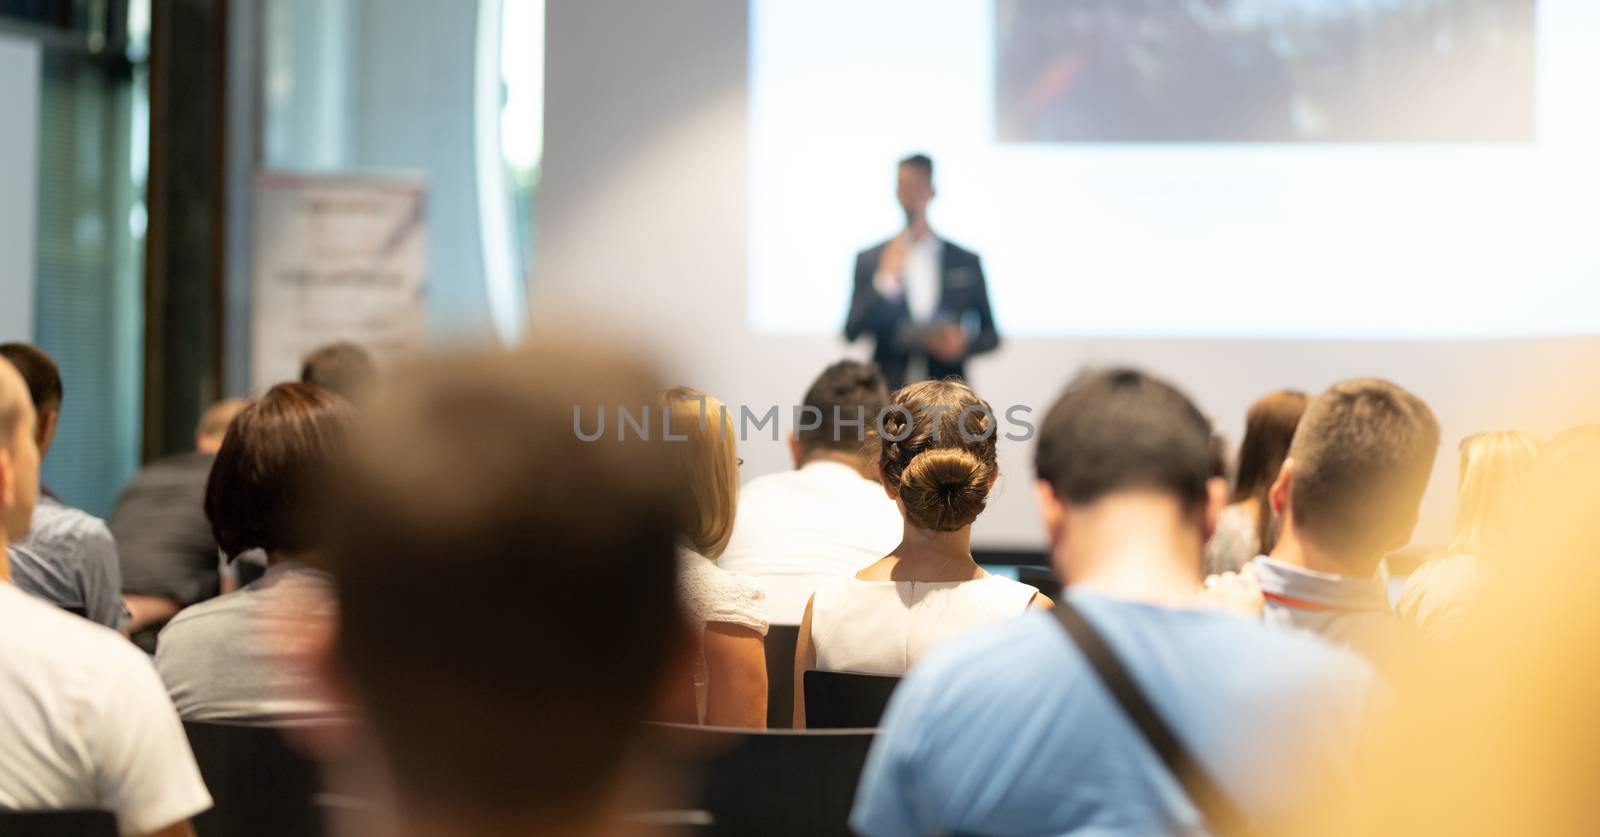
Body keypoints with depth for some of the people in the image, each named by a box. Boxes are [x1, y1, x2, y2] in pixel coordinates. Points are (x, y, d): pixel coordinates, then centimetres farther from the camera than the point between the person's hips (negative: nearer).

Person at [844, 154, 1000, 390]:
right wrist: (884, 280, -9)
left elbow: (990, 335, 14)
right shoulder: (869, 260, 9)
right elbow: (852, 332, 2)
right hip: (887, 395, 0)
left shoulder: (966, 261, 9)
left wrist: (962, 344, -7)